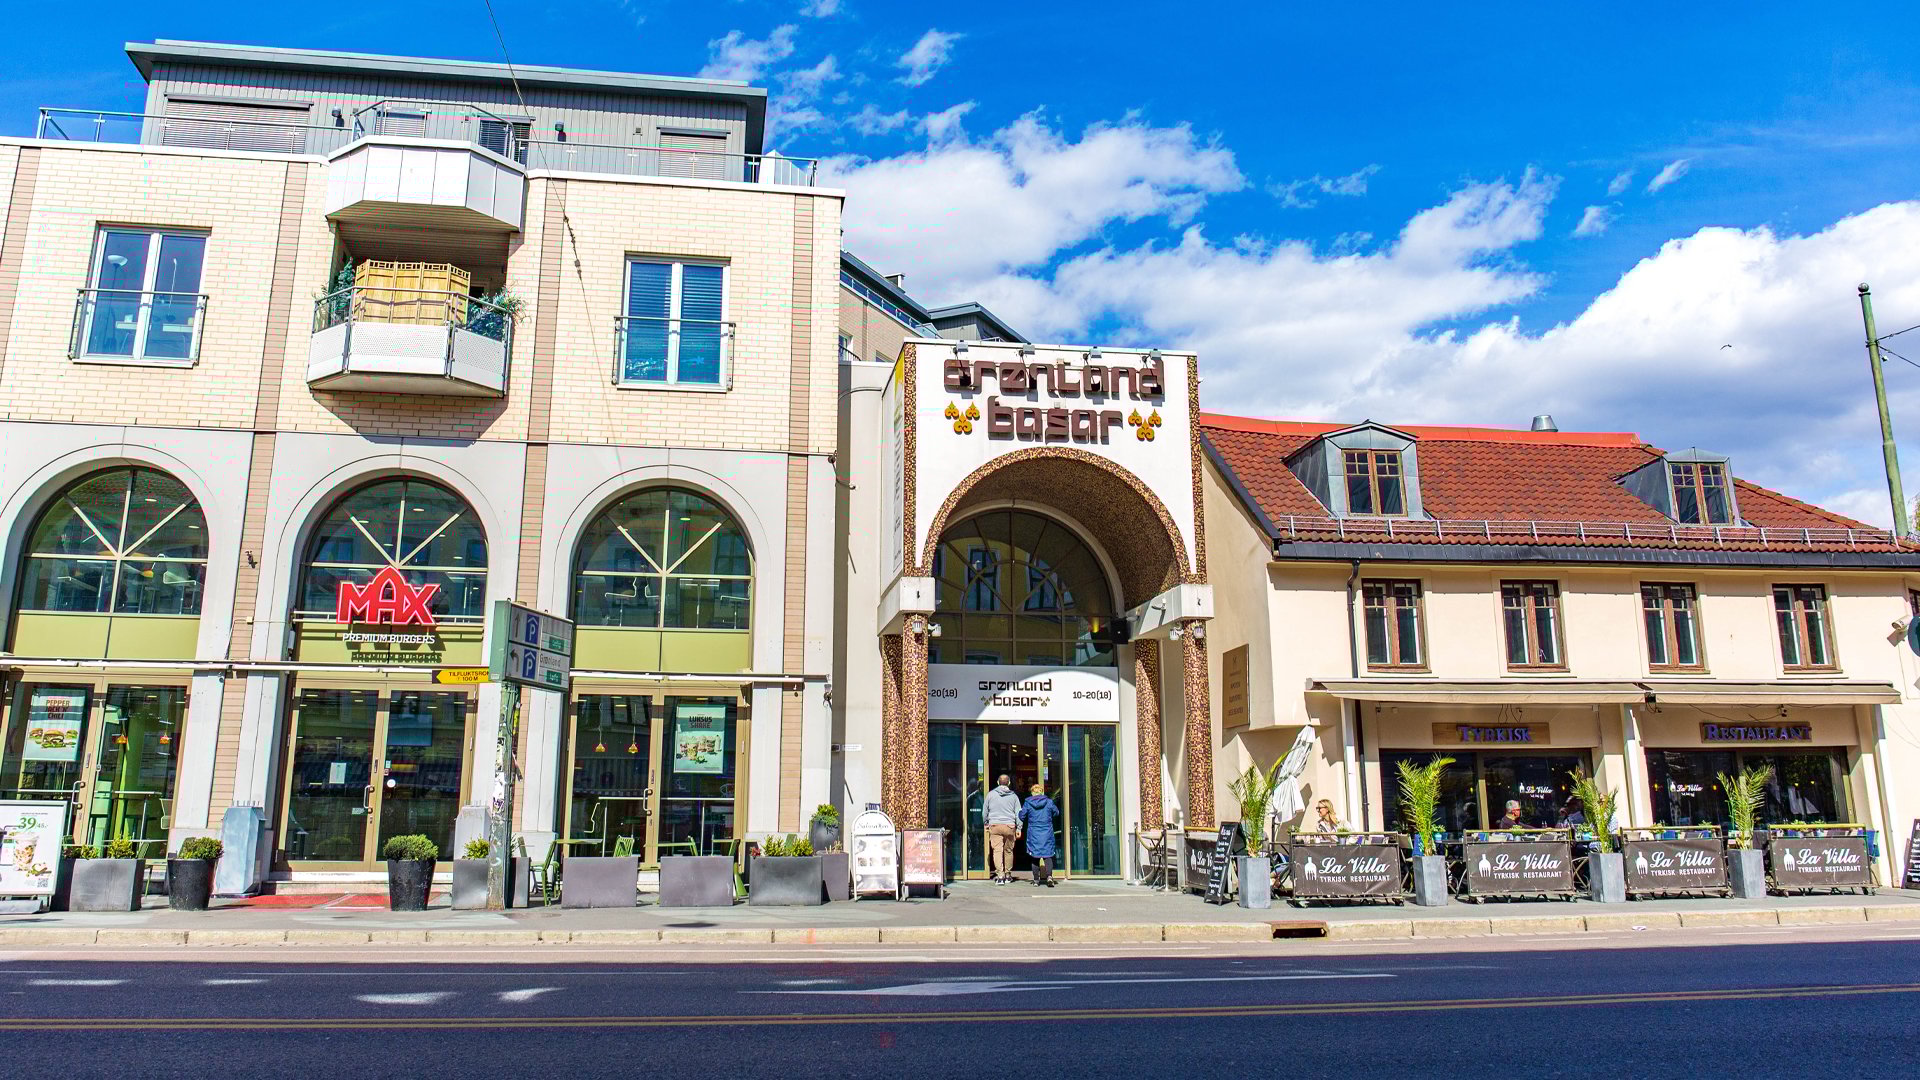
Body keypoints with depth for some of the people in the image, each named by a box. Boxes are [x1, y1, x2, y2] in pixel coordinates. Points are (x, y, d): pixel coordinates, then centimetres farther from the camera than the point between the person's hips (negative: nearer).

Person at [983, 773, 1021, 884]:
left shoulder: (991, 794, 5)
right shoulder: (1013, 796, 7)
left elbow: (985, 810, 11)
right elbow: (1018, 813, 6)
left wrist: (986, 823, 23)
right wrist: (1019, 828, 10)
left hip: (994, 825, -1)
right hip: (1009, 826, 1)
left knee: (997, 850, -5)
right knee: (1008, 850, 12)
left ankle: (1000, 875, -13)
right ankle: (1008, 875, 19)